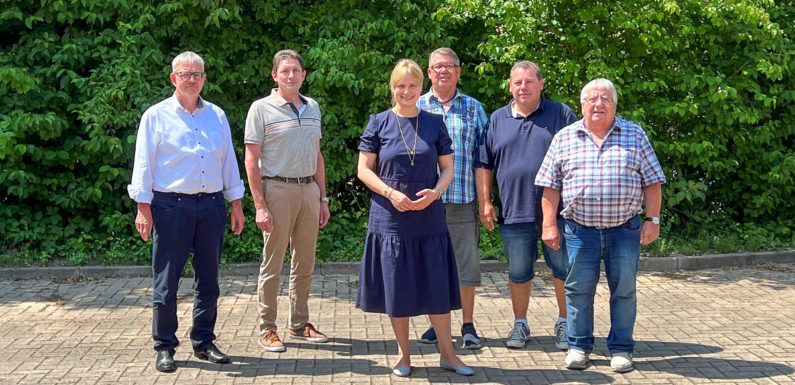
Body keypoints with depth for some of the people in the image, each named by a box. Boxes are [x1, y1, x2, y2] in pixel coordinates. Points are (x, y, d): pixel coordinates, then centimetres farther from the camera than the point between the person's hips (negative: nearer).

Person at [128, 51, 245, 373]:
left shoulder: (216, 116, 13)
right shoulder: (156, 116, 3)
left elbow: (229, 161, 16)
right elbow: (143, 163, 0)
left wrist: (236, 204, 12)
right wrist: (143, 208, -7)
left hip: (211, 204, 4)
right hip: (171, 205, -4)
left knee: (208, 279, 9)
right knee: (166, 280, -1)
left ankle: (203, 342, 19)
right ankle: (164, 347, 8)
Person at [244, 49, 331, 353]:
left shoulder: (312, 108, 13)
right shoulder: (262, 109, -4)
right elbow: (251, 160, -7)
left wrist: (322, 198, 15)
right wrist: (260, 206, -13)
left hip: (309, 189, 6)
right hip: (278, 189, -5)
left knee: (305, 263, 11)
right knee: (272, 263, 0)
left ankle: (300, 324, 23)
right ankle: (267, 329, 9)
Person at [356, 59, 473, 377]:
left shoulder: (434, 123, 5)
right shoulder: (379, 124, 1)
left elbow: (447, 168, 8)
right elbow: (363, 169, 1)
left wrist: (435, 192, -12)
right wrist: (390, 193, -14)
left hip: (429, 218, 1)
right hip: (390, 219, -1)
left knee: (437, 285, 4)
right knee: (397, 287, 4)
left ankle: (447, 353, 17)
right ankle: (403, 354, 19)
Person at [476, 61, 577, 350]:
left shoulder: (561, 114, 3)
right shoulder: (497, 120, 9)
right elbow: (484, 165, 11)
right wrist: (485, 203, 3)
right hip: (514, 212, 2)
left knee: (564, 269, 6)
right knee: (519, 273, 10)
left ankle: (564, 323, 21)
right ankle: (520, 324, 25)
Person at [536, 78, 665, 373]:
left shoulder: (634, 135, 6)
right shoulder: (565, 138, 6)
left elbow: (652, 182, 5)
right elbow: (551, 186, 6)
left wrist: (652, 220, -2)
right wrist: (549, 224, 0)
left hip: (624, 229, 0)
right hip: (580, 230, 0)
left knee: (624, 291, 5)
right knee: (578, 290, 5)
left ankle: (621, 348, 18)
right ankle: (578, 346, 18)